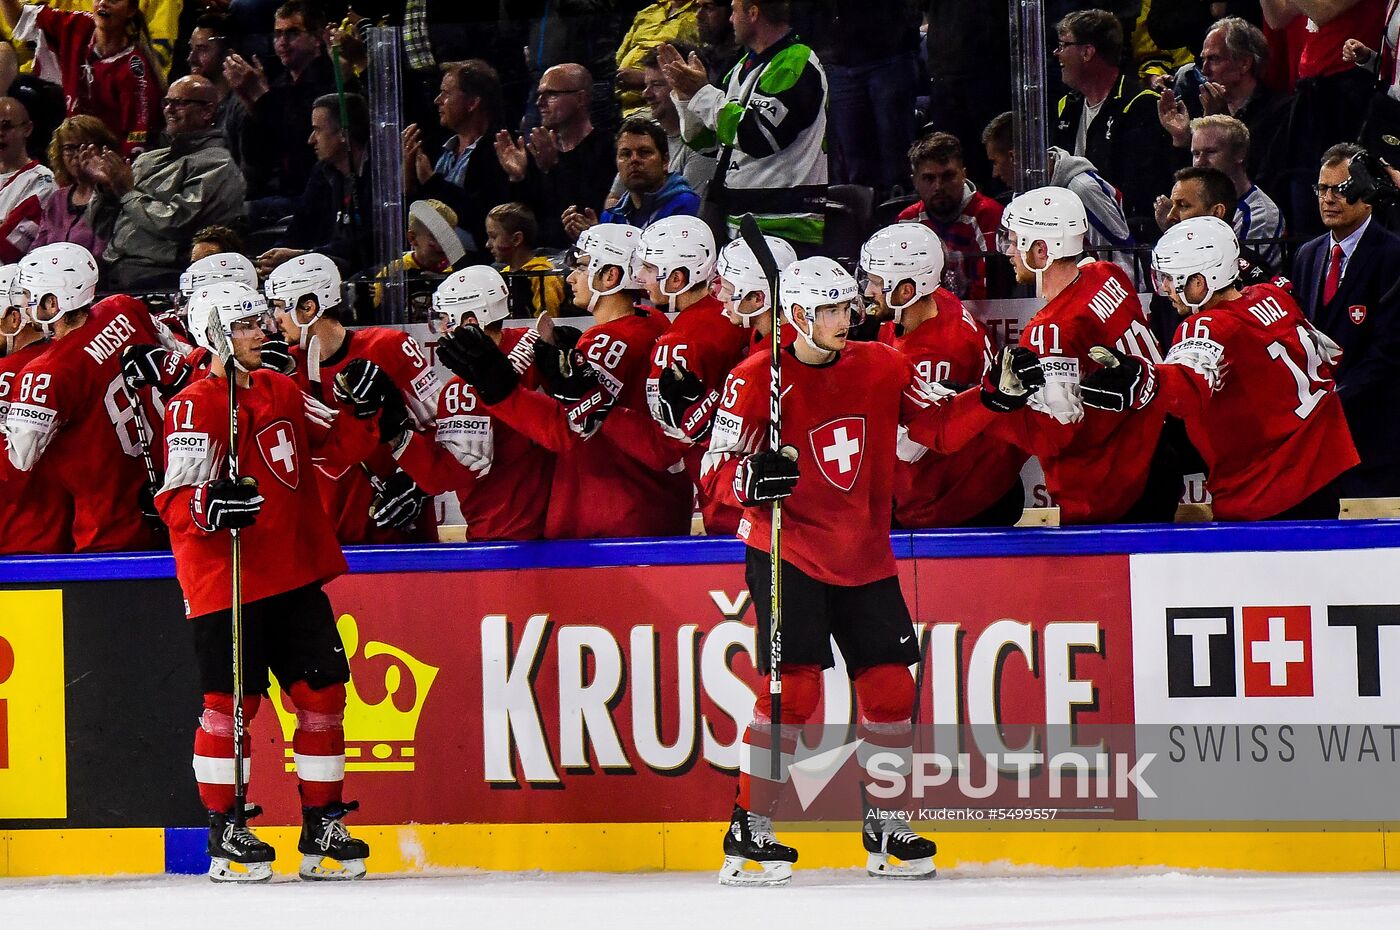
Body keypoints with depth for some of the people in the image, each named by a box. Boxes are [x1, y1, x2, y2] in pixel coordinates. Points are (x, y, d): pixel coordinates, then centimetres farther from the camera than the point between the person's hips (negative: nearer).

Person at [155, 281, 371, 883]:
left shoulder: (281, 391, 13)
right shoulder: (194, 407, -11)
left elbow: (330, 437, 27)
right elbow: (176, 500, -16)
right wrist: (211, 506, -36)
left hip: (294, 576, 7)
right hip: (224, 581, -7)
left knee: (322, 693, 6)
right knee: (232, 703, -5)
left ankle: (323, 827, 15)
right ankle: (225, 832, 5)